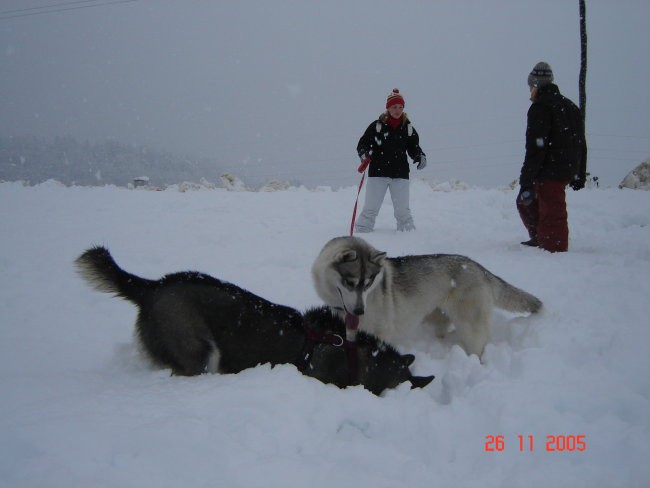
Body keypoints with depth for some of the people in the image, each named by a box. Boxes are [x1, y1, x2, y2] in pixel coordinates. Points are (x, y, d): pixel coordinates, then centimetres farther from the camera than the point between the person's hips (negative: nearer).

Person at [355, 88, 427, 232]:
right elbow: (363, 144, 1)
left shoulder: (408, 127, 7)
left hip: (400, 174, 2)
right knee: (370, 208, -1)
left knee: (403, 210, 5)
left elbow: (413, 147, 15)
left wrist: (420, 157, -6)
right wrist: (365, 155, -19)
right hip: (378, 172, -2)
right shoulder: (377, 126, -1)